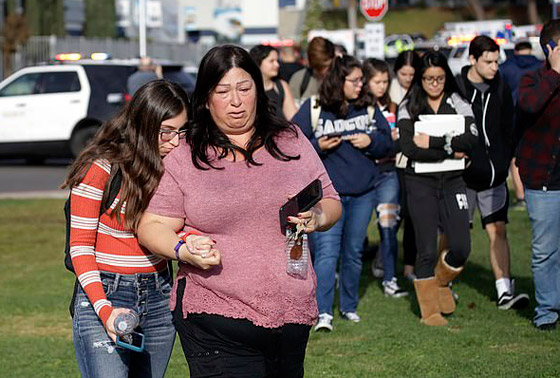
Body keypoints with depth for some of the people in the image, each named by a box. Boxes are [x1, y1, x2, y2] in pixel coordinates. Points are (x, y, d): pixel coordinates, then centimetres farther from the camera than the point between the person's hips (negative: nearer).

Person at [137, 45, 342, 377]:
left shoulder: (291, 141, 10)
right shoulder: (184, 157, 2)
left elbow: (331, 203, 14)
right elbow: (153, 226, 1)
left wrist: (318, 218, -9)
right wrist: (183, 250, -18)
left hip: (293, 315, 3)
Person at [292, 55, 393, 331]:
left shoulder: (368, 108, 8)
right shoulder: (313, 109, -4)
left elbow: (387, 142, 12)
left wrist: (371, 141, -8)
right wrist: (318, 147, -19)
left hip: (363, 192, 5)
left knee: (354, 251, 12)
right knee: (326, 251, -14)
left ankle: (349, 306, 26)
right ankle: (323, 313, -17)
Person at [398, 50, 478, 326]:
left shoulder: (458, 104, 6)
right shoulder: (408, 108, 1)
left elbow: (471, 140, -11)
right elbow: (409, 148, -13)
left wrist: (433, 142, -18)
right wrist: (450, 151, -14)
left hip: (452, 181, 2)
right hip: (420, 182, -2)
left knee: (461, 247, -5)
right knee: (427, 250, -2)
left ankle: (441, 282, 27)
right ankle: (429, 310, 11)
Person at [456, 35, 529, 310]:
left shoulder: (501, 88, 8)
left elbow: (508, 129, 16)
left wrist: (507, 162, 9)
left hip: (494, 174, 3)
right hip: (463, 174, -3)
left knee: (498, 231, -4)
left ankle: (505, 292, -6)